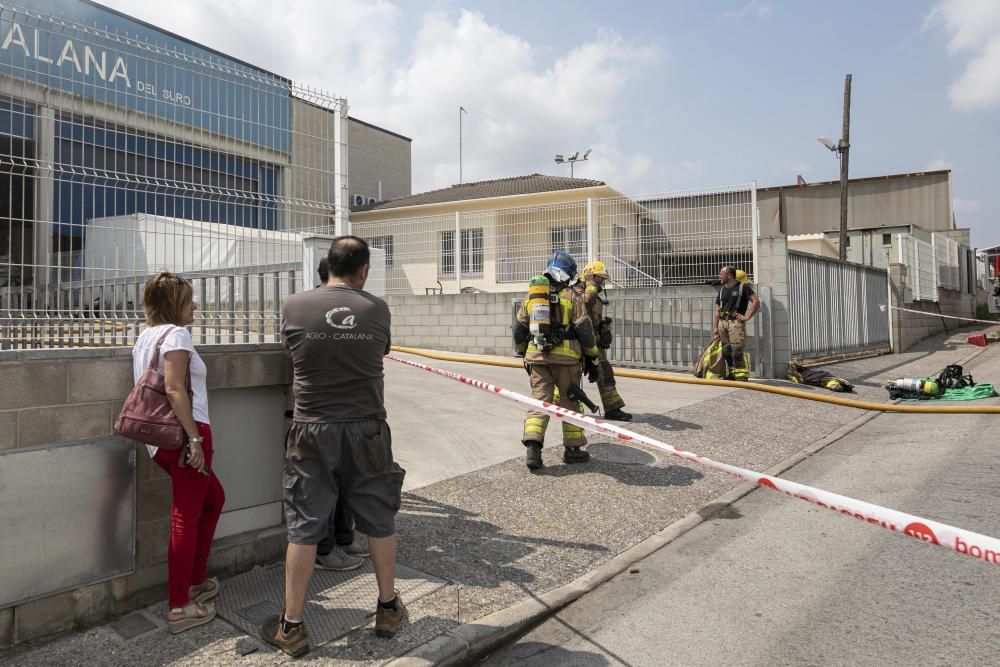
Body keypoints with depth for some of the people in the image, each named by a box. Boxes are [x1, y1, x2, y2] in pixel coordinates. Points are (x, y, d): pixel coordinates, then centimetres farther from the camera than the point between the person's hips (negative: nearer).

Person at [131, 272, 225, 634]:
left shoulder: (146, 336, 17)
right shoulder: (176, 334, -11)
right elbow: (174, 389, -22)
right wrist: (195, 438, -22)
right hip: (184, 432, -10)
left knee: (213, 499, 22)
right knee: (187, 515, -1)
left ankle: (195, 580, 31)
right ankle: (179, 607, 8)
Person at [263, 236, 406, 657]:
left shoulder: (294, 307, -5)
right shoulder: (377, 309, -5)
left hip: (313, 431, 0)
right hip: (366, 429, 1)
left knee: (304, 527, 10)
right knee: (379, 520, 15)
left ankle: (291, 626, 21)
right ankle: (388, 608, 30)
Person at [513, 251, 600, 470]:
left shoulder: (532, 295, 10)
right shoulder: (571, 297, -3)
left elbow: (519, 330, 14)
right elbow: (585, 330, -6)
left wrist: (524, 354, 27)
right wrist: (592, 360, 3)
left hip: (537, 357, 3)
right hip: (566, 357, -3)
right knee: (570, 403, 10)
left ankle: (532, 447, -12)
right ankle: (572, 449, 19)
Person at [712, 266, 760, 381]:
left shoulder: (743, 287, 1)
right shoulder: (722, 290, 19)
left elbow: (756, 302, -5)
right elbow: (717, 310, 19)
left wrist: (747, 317, -10)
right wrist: (715, 327, 11)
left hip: (736, 322, -6)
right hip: (722, 322, 6)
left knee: (737, 350, -15)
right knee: (726, 351, 7)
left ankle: (742, 375, -13)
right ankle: (732, 374, 17)